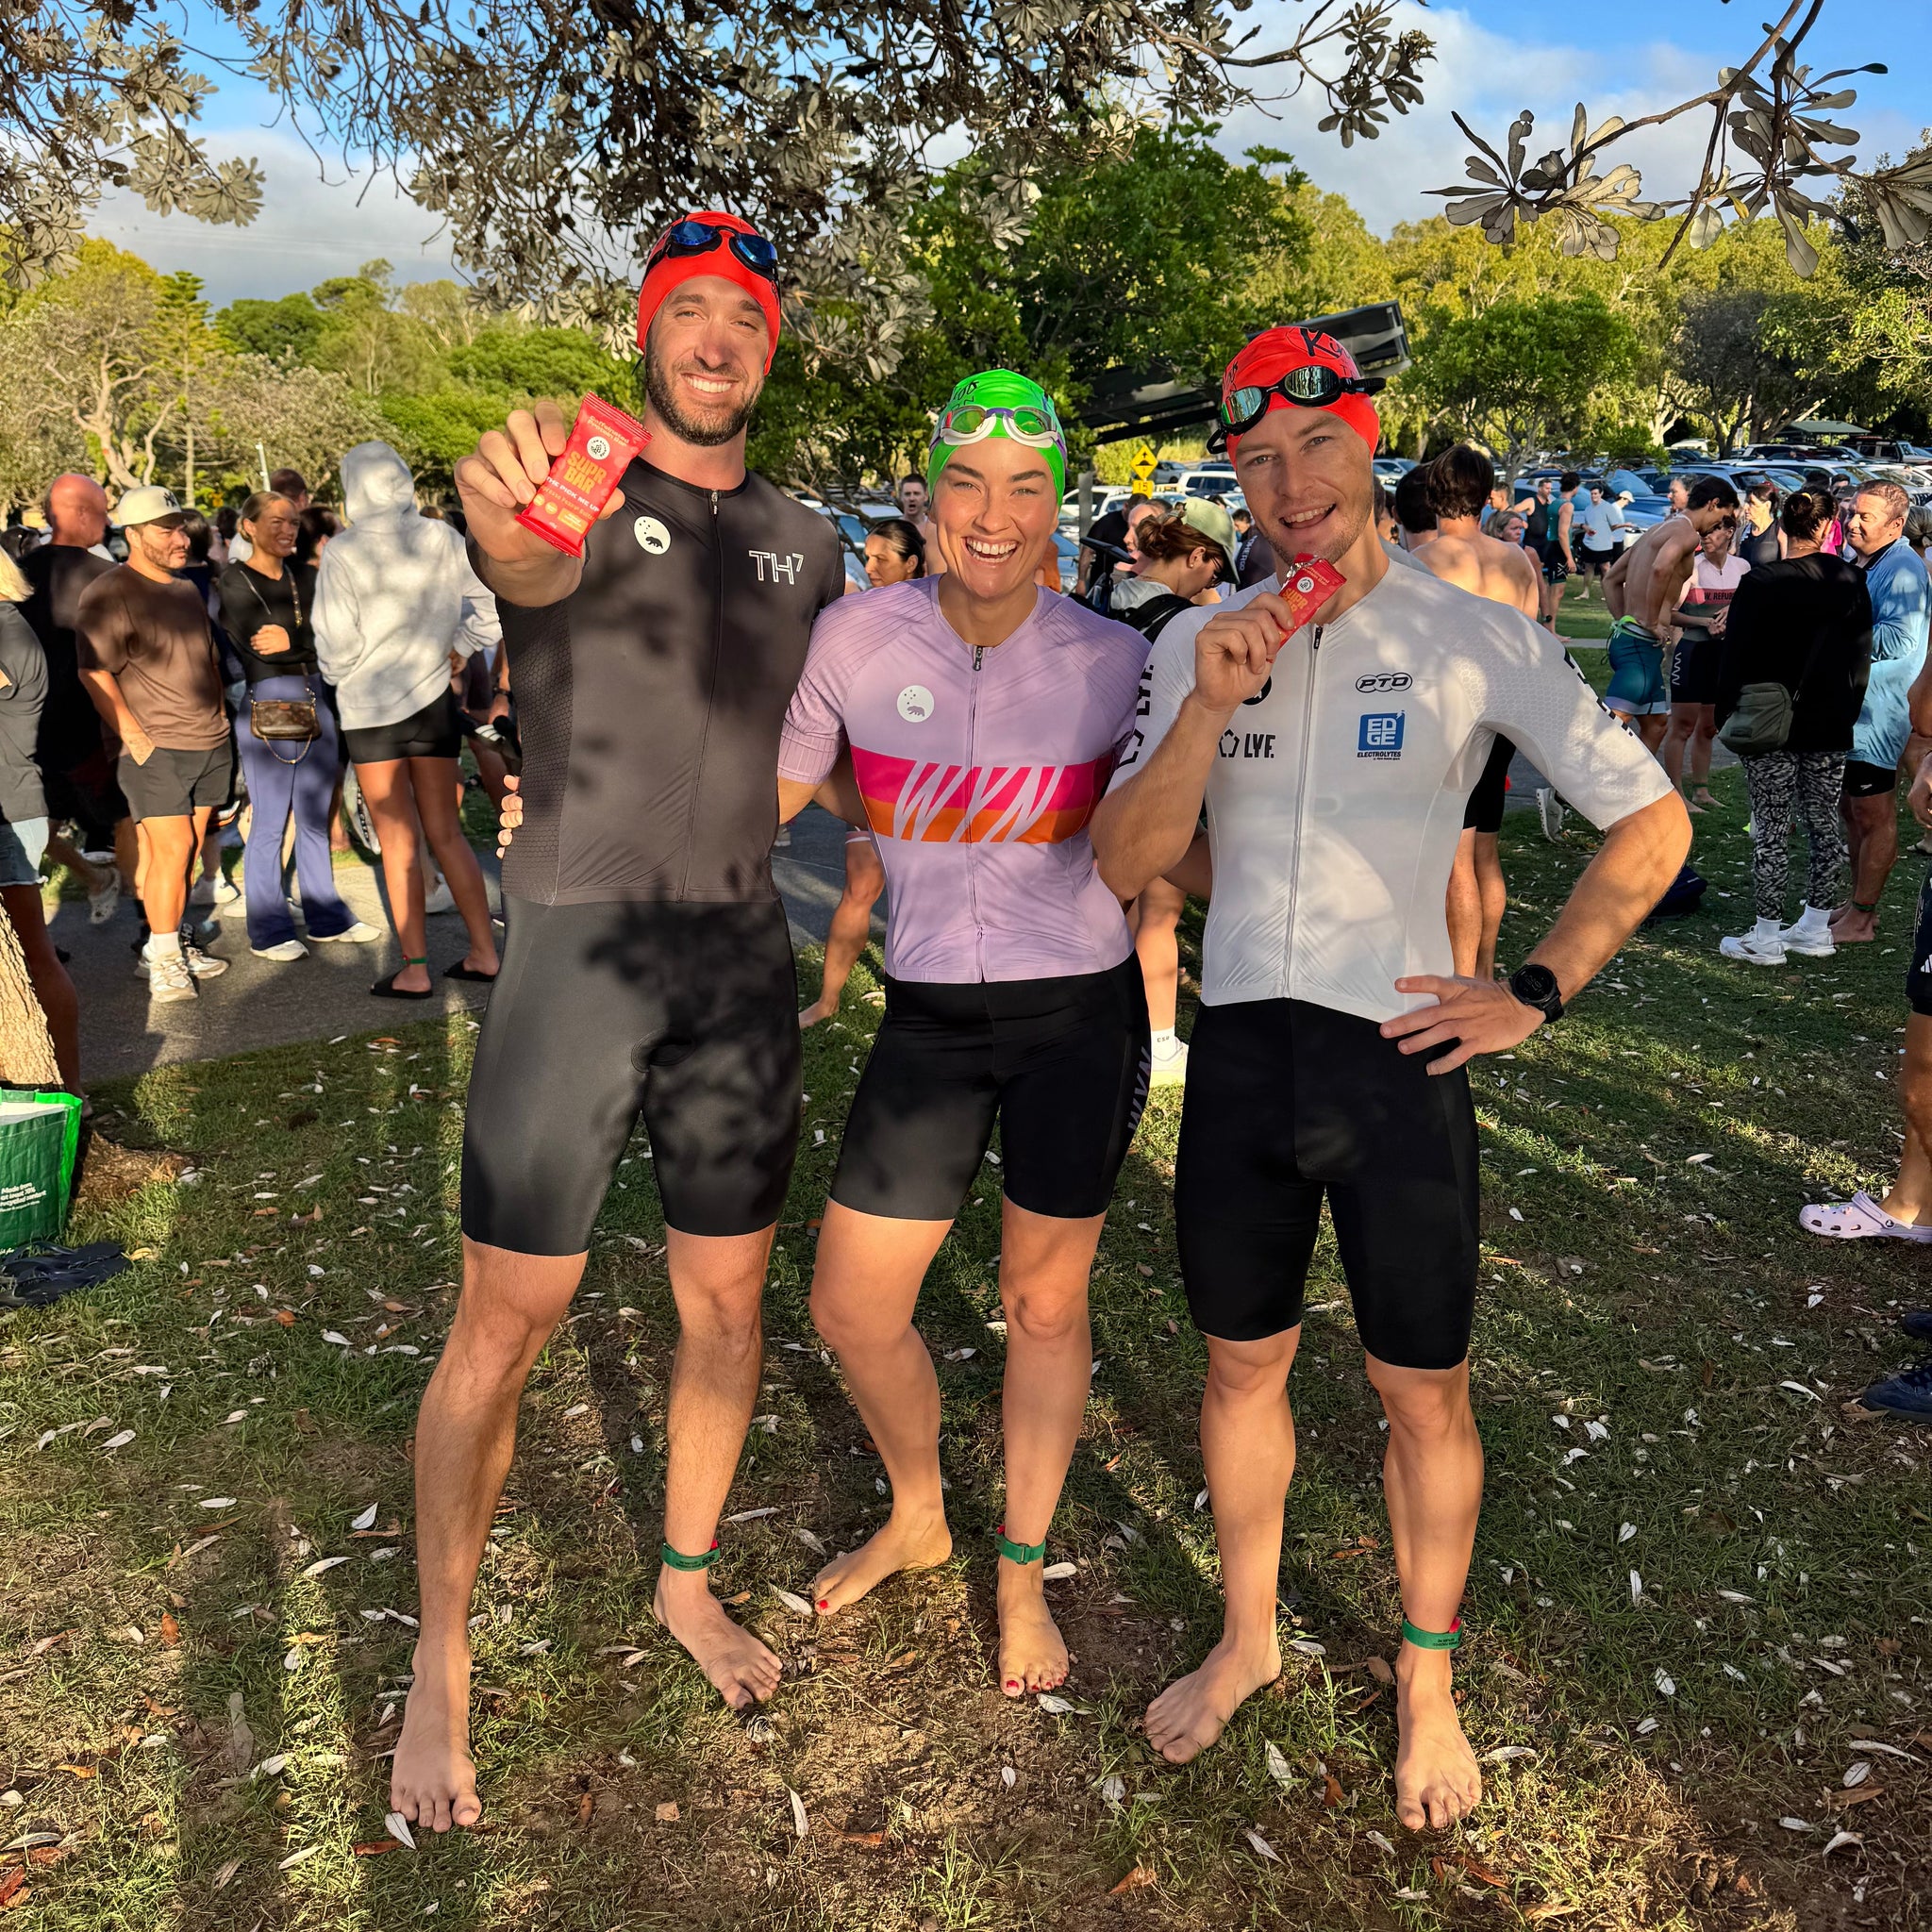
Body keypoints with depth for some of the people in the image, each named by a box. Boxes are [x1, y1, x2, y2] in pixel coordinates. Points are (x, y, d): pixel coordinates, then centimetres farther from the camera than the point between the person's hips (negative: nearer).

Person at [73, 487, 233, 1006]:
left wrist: (217, 718, 16)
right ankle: (163, 960, 0)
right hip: (156, 748, -7)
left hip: (210, 744, 7)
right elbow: (95, 675, -14)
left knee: (183, 853, 7)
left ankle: (167, 944, 16)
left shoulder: (188, 590, 16)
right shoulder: (108, 595, -8)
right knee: (171, 849, -10)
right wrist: (135, 737, -17)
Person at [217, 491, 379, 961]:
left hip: (314, 702, 5)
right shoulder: (234, 581, -2)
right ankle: (267, 932, 9)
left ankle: (326, 919, 22)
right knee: (268, 822, 0)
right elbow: (255, 645, -14)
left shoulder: (304, 578, 13)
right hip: (265, 706, -5)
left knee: (316, 818, 13)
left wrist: (290, 639, -14)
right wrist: (308, 640, -10)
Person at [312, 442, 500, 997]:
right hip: (435, 698, 3)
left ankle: (414, 970, 8)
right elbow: (487, 611, 0)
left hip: (370, 706, -3)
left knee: (398, 840, 4)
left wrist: (337, 674, 11)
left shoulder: (341, 553, -11)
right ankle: (484, 952, 13)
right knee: (446, 832, 12)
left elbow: (336, 641, -10)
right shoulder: (441, 539, -3)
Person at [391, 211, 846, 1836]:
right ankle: (441, 1663, 19)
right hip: (573, 950, -4)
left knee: (727, 1294, 12)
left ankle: (688, 1583, 34)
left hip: (741, 954, 5)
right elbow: (531, 568, -30)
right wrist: (507, 510, -51)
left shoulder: (807, 544, 11)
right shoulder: (576, 494, -4)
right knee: (507, 1320, 1)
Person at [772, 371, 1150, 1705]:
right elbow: (769, 799, 6)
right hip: (930, 1018, 2)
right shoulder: (855, 640, -6)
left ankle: (1024, 1573, 36)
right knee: (851, 1306, 7)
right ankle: (917, 1518, 40)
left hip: (1081, 1010, -1)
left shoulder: (1112, 660, -8)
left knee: (1045, 1304, 11)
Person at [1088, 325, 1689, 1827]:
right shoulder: (1201, 644, 4)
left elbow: (1653, 824, 1)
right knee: (1243, 1365, 16)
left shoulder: (1472, 639, -5)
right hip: (1239, 1045, 3)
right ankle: (1248, 1640, 38)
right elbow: (1125, 863, -2)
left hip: (1397, 1052, -3)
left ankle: (1426, 1681, 33)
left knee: (1426, 1392, 9)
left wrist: (1535, 994, -5)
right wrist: (1209, 708, -15)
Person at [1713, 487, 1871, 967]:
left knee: (1771, 828, 0)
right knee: (1824, 822, 13)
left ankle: (1766, 937, 4)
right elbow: (1861, 653, 9)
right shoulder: (1850, 581, 2)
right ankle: (1816, 928, 21)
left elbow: (1736, 656, -10)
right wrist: (1846, 710, 19)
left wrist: (1727, 711, 1)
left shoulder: (1760, 583, -11)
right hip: (1830, 726, 5)